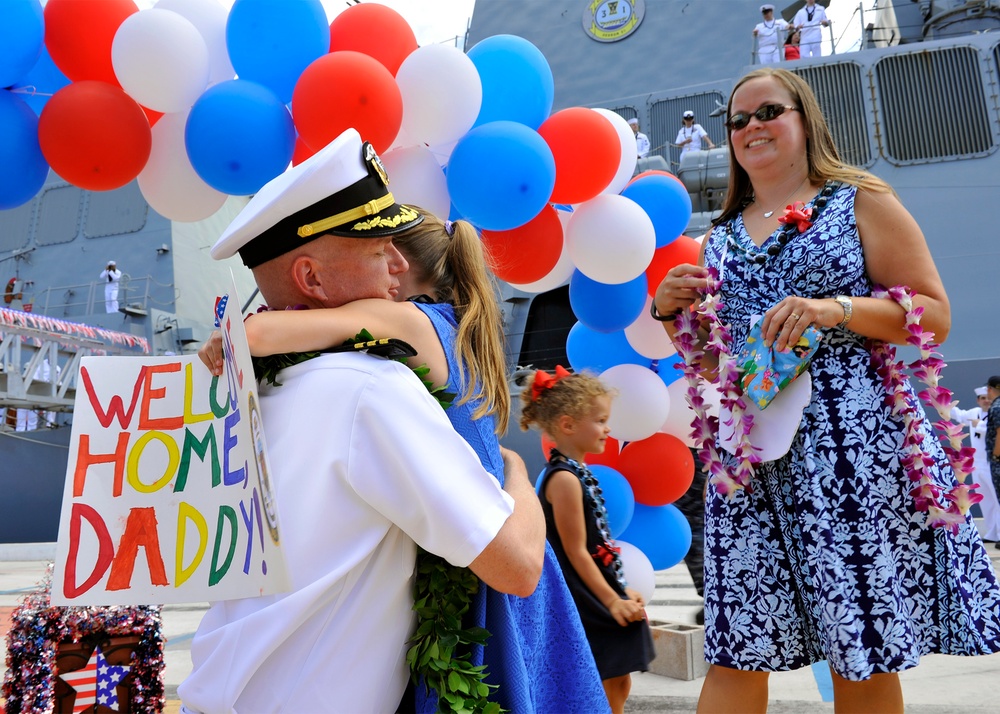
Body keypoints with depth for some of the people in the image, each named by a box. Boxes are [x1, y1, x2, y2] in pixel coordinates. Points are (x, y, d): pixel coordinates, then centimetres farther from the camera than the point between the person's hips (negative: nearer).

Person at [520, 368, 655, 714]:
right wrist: (612, 600, -17)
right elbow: (576, 552, -20)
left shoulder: (578, 472, 11)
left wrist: (621, 590, 16)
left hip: (603, 600, 10)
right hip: (589, 607, -10)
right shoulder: (564, 479, -19)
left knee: (617, 685, 15)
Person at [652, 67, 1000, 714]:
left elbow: (935, 314, -1)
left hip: (853, 439, -3)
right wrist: (669, 312, 3)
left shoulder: (860, 201, 6)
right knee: (736, 651, 0)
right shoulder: (719, 238, 18)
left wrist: (837, 309, -15)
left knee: (865, 652, 0)